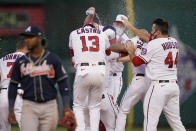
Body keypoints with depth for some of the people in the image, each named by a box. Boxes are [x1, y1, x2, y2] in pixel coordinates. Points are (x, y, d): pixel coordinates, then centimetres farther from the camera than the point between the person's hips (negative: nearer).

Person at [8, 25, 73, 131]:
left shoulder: (53, 59, 2)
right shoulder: (20, 62, 7)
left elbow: (63, 83, 3)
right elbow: (13, 85, 13)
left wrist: (66, 107, -4)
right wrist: (11, 110, 10)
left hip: (49, 106, 0)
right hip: (29, 107, 0)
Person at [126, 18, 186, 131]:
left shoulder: (154, 44, -9)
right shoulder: (174, 42, 13)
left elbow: (136, 62, -4)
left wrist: (130, 52, 16)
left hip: (159, 86, -7)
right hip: (174, 86, 7)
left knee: (150, 121, -5)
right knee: (175, 121, 10)